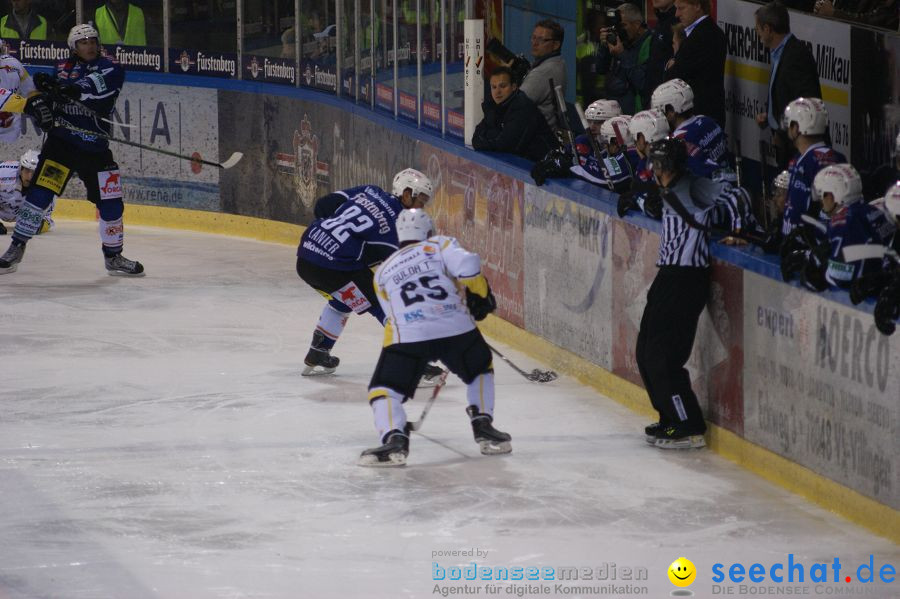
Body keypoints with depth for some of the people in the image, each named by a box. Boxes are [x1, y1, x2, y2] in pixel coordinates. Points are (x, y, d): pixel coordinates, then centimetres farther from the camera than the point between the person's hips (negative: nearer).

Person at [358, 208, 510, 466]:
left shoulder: (383, 271, 28)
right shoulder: (440, 245, 19)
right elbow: (467, 266, -2)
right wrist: (481, 295, 14)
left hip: (407, 337, -1)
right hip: (457, 328, 1)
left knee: (384, 390, 7)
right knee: (480, 370, 29)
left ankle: (394, 440, -20)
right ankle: (483, 427, 18)